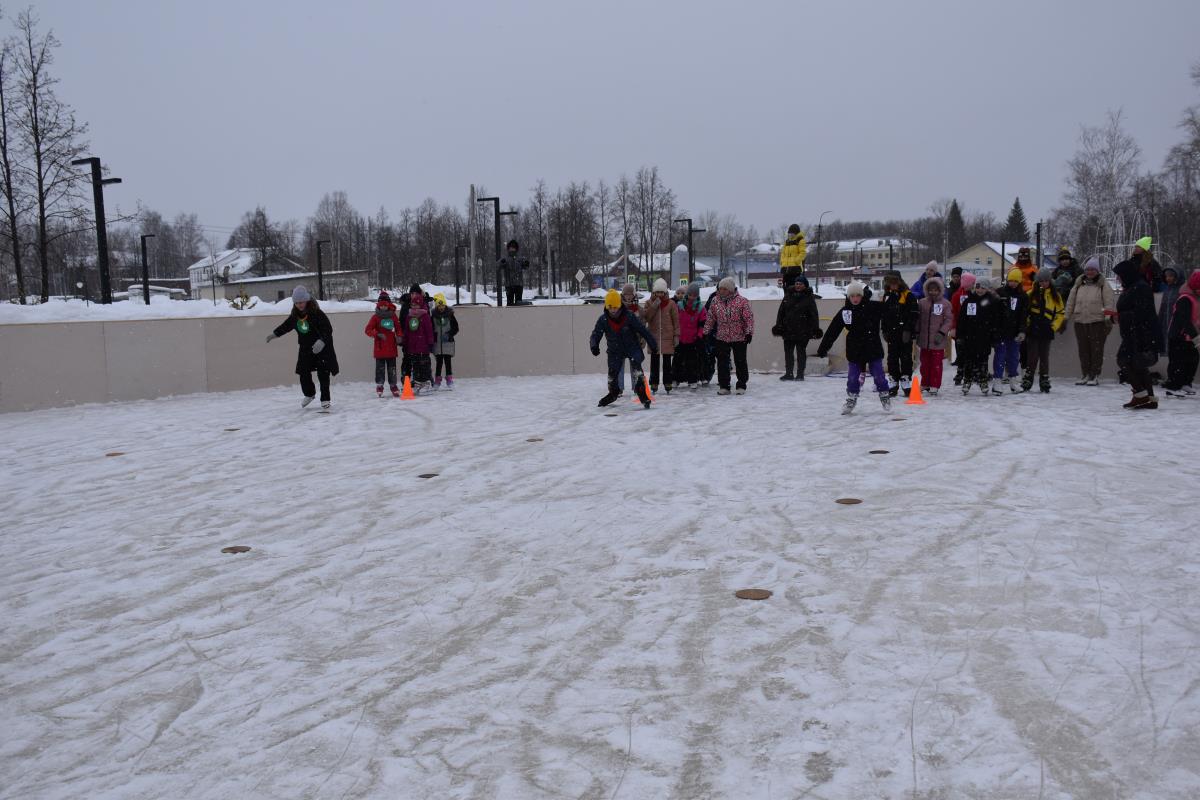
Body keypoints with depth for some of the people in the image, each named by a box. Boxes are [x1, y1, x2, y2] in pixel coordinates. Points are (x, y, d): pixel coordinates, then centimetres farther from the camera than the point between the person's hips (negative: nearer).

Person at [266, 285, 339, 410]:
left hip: (322, 349, -6)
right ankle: (309, 394, 31)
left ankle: (325, 400, 6)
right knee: (304, 373, 7)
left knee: (323, 375, -3)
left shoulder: (317, 313, -19)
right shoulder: (295, 315, 1)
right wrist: (274, 334, 24)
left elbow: (328, 329, -24)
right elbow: (286, 326, 20)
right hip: (305, 349, 6)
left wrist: (321, 341, -38)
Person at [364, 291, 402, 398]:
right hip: (380, 348, -2)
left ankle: (393, 386, 17)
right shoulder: (375, 317, 0)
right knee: (380, 368, 0)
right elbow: (367, 330, -5)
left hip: (391, 348, 2)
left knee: (392, 368, 7)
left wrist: (398, 336, -3)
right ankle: (379, 386, 9)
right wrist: (377, 334, -20)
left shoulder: (393, 316, 7)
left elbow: (398, 328, 16)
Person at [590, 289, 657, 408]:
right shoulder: (603, 320, -12)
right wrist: (594, 346, -29)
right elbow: (596, 334, -9)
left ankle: (641, 391, -25)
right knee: (612, 371, 5)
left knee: (635, 365, -27)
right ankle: (613, 393, 33)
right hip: (615, 350, 3)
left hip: (632, 347, -3)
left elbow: (643, 330, -12)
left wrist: (653, 344, -7)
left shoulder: (629, 317, -19)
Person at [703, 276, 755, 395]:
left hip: (739, 338, -3)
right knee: (722, 362, 3)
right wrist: (706, 332, 10)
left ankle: (741, 386, 15)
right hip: (722, 338, 3)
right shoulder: (716, 302, 4)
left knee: (740, 362, 4)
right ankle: (724, 386, 12)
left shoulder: (742, 301, -8)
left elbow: (749, 318, -10)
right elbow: (710, 318, 11)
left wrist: (749, 332, -15)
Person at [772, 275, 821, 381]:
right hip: (788, 330, 4)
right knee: (788, 352, 8)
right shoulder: (788, 296, 8)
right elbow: (781, 312, 10)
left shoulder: (808, 298, -2)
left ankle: (800, 374, 11)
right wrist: (778, 326, 4)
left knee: (801, 353, 4)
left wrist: (816, 329, -12)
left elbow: (814, 315, -5)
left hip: (803, 331, -4)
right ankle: (789, 373, 17)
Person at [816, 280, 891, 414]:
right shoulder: (844, 312, -3)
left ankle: (885, 396, 25)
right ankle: (851, 400, 22)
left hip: (873, 349, -1)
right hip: (854, 351, 2)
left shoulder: (873, 307, -7)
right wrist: (823, 348, -1)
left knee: (878, 375, 5)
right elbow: (832, 331, -1)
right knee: (853, 377, 6)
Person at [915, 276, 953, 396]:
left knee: (936, 364, 0)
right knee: (925, 363, 12)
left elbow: (949, 320, -6)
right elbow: (917, 319, 10)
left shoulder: (945, 303, -4)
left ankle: (934, 387, 6)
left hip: (938, 341, -3)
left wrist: (942, 333, -15)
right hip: (924, 340, 3)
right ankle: (925, 384, 25)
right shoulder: (921, 302, 6)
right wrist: (916, 332, 2)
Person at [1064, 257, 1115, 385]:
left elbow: (1109, 302, -6)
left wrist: (1108, 318, -15)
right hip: (1080, 321, 4)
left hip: (1097, 322, -4)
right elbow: (1070, 302, 17)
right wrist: (1066, 317, 15)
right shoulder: (1078, 284, 13)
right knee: (1083, 349, 8)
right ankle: (1085, 375, 17)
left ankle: (1095, 376, 4)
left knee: (1096, 349, -2)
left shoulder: (1103, 285, 1)